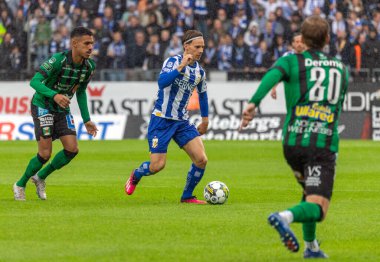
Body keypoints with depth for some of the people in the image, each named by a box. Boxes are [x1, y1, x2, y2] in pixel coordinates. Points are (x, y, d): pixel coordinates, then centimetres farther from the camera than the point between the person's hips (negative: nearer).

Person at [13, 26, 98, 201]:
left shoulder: (89, 66, -6)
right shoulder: (58, 60, -26)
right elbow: (34, 81, -32)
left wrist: (86, 120, 9)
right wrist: (54, 95, -48)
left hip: (62, 110, 6)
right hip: (42, 106, -6)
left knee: (72, 149, -8)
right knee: (45, 153, -12)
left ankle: (41, 177, 15)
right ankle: (20, 185, 13)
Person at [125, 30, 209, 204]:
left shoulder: (199, 71, 6)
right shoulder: (173, 61, -12)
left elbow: (202, 94, 24)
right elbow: (162, 82, -30)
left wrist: (205, 120, 27)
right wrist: (181, 67, -36)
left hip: (182, 122, 6)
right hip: (161, 119, -6)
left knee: (201, 160, -10)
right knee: (158, 165, -8)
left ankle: (187, 196, 9)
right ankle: (135, 176, 26)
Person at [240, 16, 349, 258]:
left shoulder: (292, 61, 7)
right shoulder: (341, 68, 14)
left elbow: (273, 75, -16)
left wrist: (254, 102, -26)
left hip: (293, 141, 3)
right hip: (325, 143, -3)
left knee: (310, 189, 30)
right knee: (318, 208, -11)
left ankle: (311, 246, 31)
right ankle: (286, 216, -42)